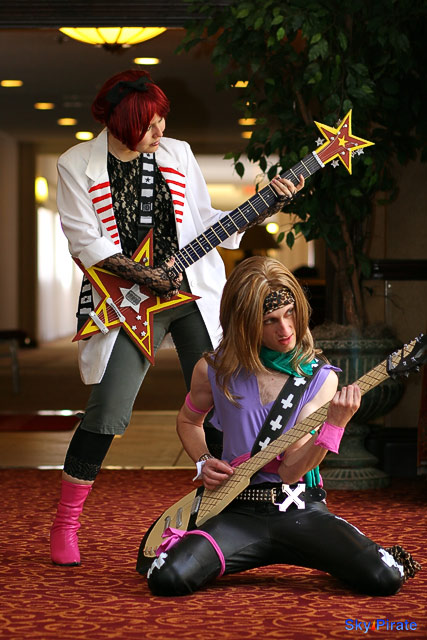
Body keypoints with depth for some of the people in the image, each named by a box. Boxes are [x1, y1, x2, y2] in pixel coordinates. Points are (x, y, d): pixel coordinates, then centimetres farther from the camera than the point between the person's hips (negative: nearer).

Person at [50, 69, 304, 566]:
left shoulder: (177, 154, 7)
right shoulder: (78, 165, -3)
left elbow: (204, 222, 9)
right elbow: (84, 241, -7)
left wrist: (268, 206, -1)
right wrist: (142, 276, -15)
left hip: (195, 291, 4)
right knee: (107, 413, -10)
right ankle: (64, 527, 6)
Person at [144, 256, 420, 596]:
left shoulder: (319, 378, -3)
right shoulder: (215, 371, -1)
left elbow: (290, 470, -12)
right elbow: (188, 420, 22)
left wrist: (335, 424, -26)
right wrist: (204, 463, 3)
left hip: (301, 508, -1)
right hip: (239, 511, 1)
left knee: (384, 578, -23)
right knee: (168, 579, -25)